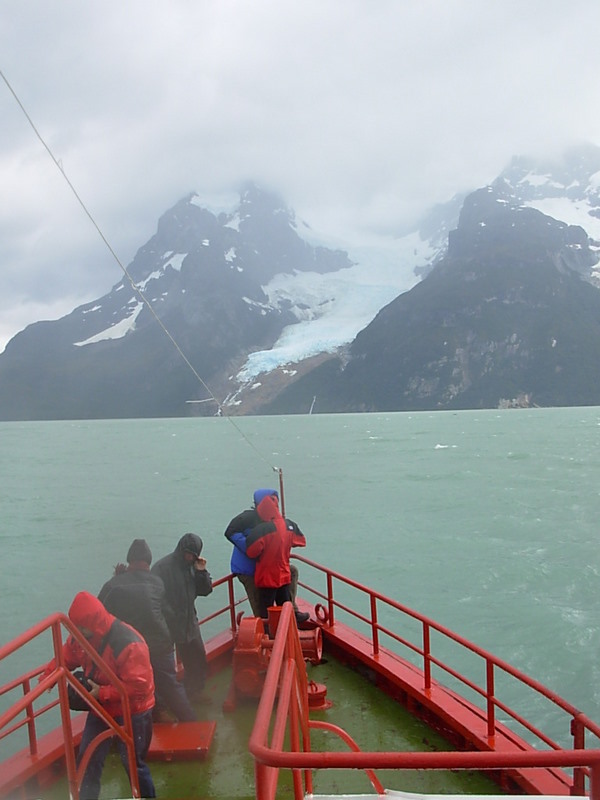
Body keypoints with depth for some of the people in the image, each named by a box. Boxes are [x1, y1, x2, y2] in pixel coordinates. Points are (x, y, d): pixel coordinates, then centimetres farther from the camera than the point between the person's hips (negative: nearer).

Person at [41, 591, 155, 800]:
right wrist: (50, 673, -13)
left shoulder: (128, 643, -33)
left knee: (133, 763, 6)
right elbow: (67, 656, 7)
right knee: (88, 759, 14)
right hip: (100, 709, 7)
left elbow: (138, 686, -32)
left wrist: (102, 693, -31)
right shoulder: (81, 636, -8)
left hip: (131, 712, -7)